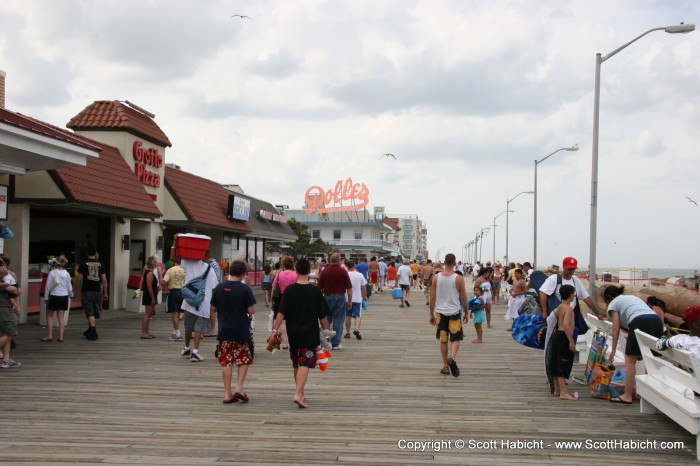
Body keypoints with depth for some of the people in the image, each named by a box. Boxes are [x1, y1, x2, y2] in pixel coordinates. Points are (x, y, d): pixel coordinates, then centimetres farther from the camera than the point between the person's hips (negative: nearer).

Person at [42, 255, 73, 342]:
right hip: (64, 296, 4)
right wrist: (71, 295, 26)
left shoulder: (52, 273, -9)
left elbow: (48, 286, -8)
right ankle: (61, 337, 6)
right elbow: (69, 287, 9)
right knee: (61, 317, 7)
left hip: (54, 296, -4)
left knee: (49, 316, 8)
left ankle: (49, 336, 7)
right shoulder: (67, 274, 2)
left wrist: (46, 297, 0)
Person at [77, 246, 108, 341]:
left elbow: (79, 279, -5)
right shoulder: (100, 264, 2)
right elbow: (104, 280, 1)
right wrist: (105, 293, 7)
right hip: (97, 291, 3)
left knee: (90, 313, -4)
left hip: (87, 291, -3)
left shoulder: (83, 264, -4)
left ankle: (93, 333, -13)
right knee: (93, 312, 17)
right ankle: (90, 331, 31)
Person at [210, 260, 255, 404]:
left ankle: (227, 394, 8)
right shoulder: (244, 288, -12)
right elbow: (251, 311, -12)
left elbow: (213, 308, 6)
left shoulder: (219, 287, -1)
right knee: (244, 360, 13)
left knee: (226, 362, 7)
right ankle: (239, 388, 1)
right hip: (242, 331, -3)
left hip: (224, 331, 3)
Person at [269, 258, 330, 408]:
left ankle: (301, 393, 29)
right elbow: (322, 315, 1)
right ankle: (298, 394, -20)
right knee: (305, 364, -5)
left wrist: (275, 330, -5)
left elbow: (281, 313, -8)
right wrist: (325, 331, 13)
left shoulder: (289, 290, -4)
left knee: (296, 364, 17)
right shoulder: (316, 291, -5)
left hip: (293, 333, 2)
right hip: (310, 333, -2)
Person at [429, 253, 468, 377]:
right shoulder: (458, 279, -7)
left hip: (440, 312, 2)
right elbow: (463, 298, -2)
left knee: (443, 340, 13)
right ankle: (452, 357, -22)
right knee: (455, 339, 6)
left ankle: (445, 366, 14)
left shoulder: (436, 277, -2)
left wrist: (431, 314, 10)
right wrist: (466, 313, 12)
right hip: (454, 312, -2)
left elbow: (432, 298, 1)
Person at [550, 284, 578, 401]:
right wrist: (571, 341, -28)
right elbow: (566, 324, -28)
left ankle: (557, 390, 24)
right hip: (564, 337, -10)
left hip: (557, 335, 10)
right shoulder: (569, 309, -17)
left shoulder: (559, 307, 12)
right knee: (563, 365, -10)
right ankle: (563, 392, -10)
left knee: (557, 364, 15)